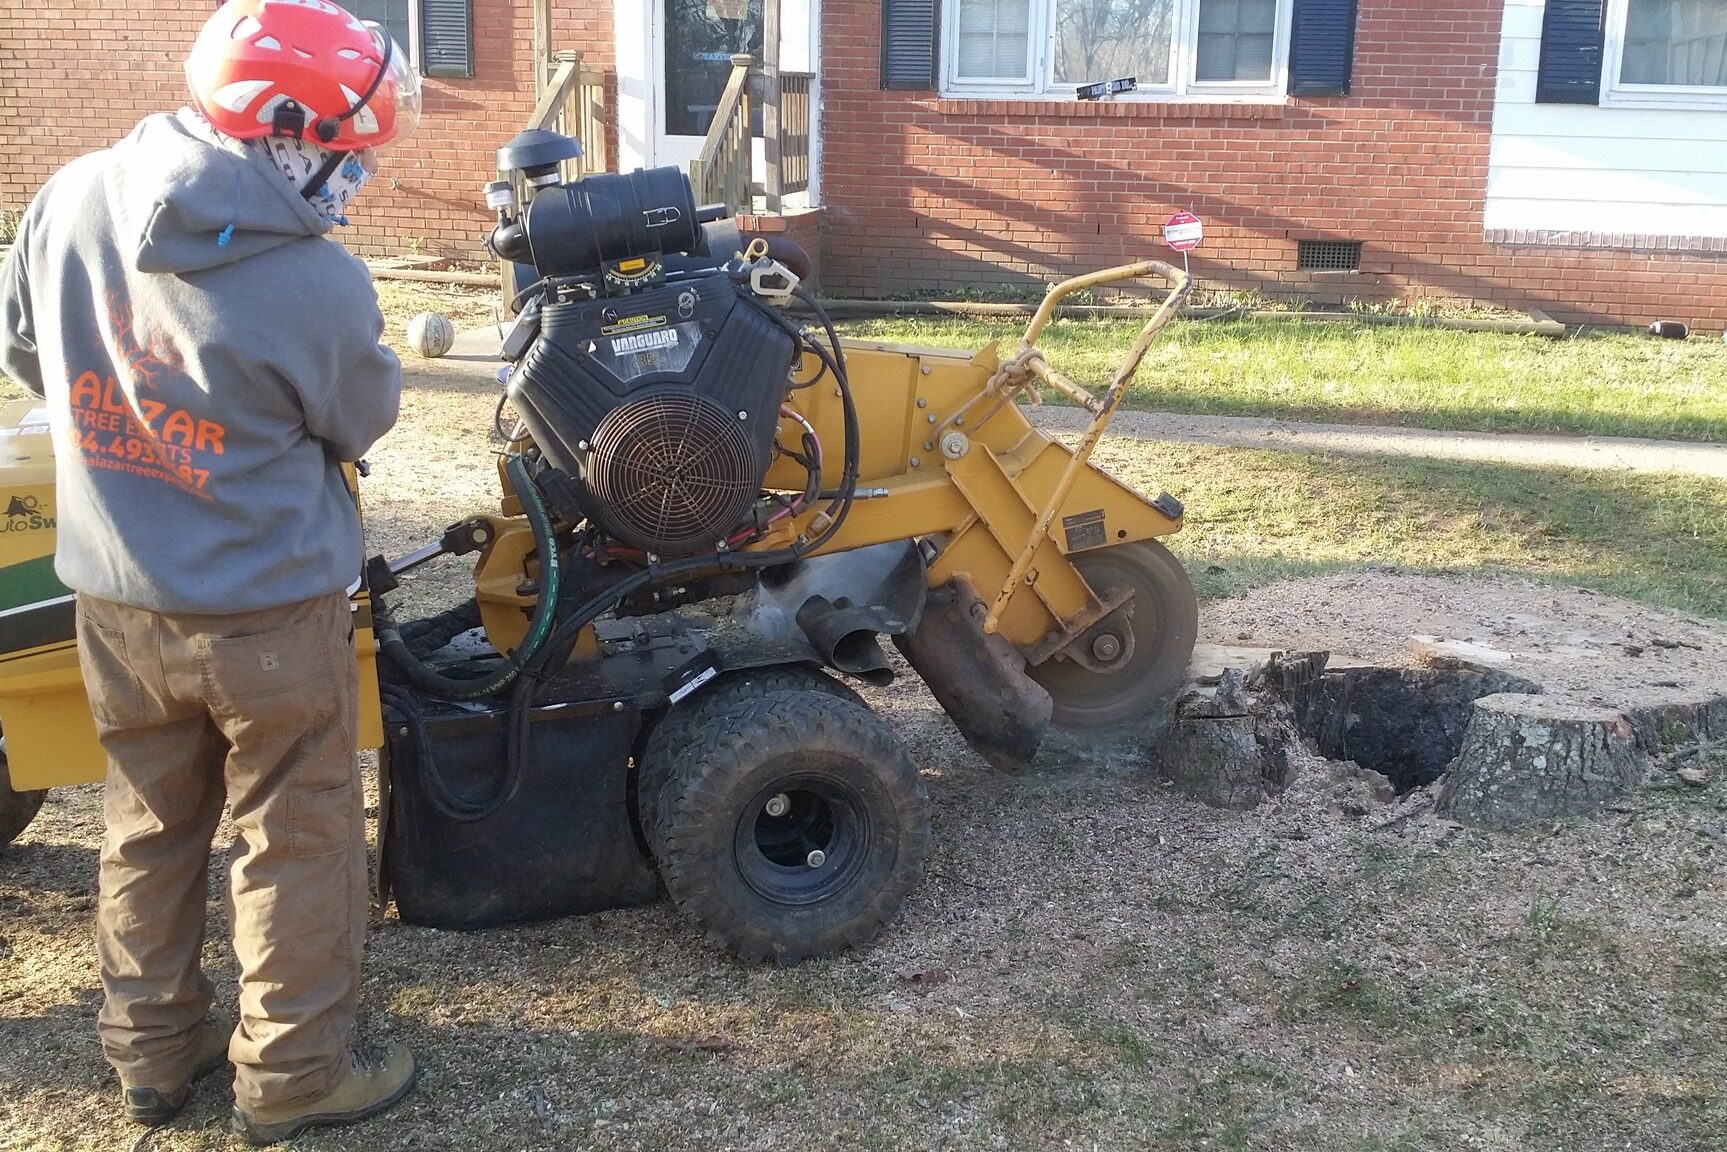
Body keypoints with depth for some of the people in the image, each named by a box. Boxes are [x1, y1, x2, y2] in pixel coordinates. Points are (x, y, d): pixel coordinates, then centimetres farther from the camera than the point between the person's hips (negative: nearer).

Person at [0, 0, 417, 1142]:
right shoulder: (317, 284, -24)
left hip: (115, 596, 6)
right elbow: (364, 419, -5)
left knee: (150, 825, 21)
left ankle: (152, 1049, 35)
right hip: (269, 607, -6)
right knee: (297, 840, 11)